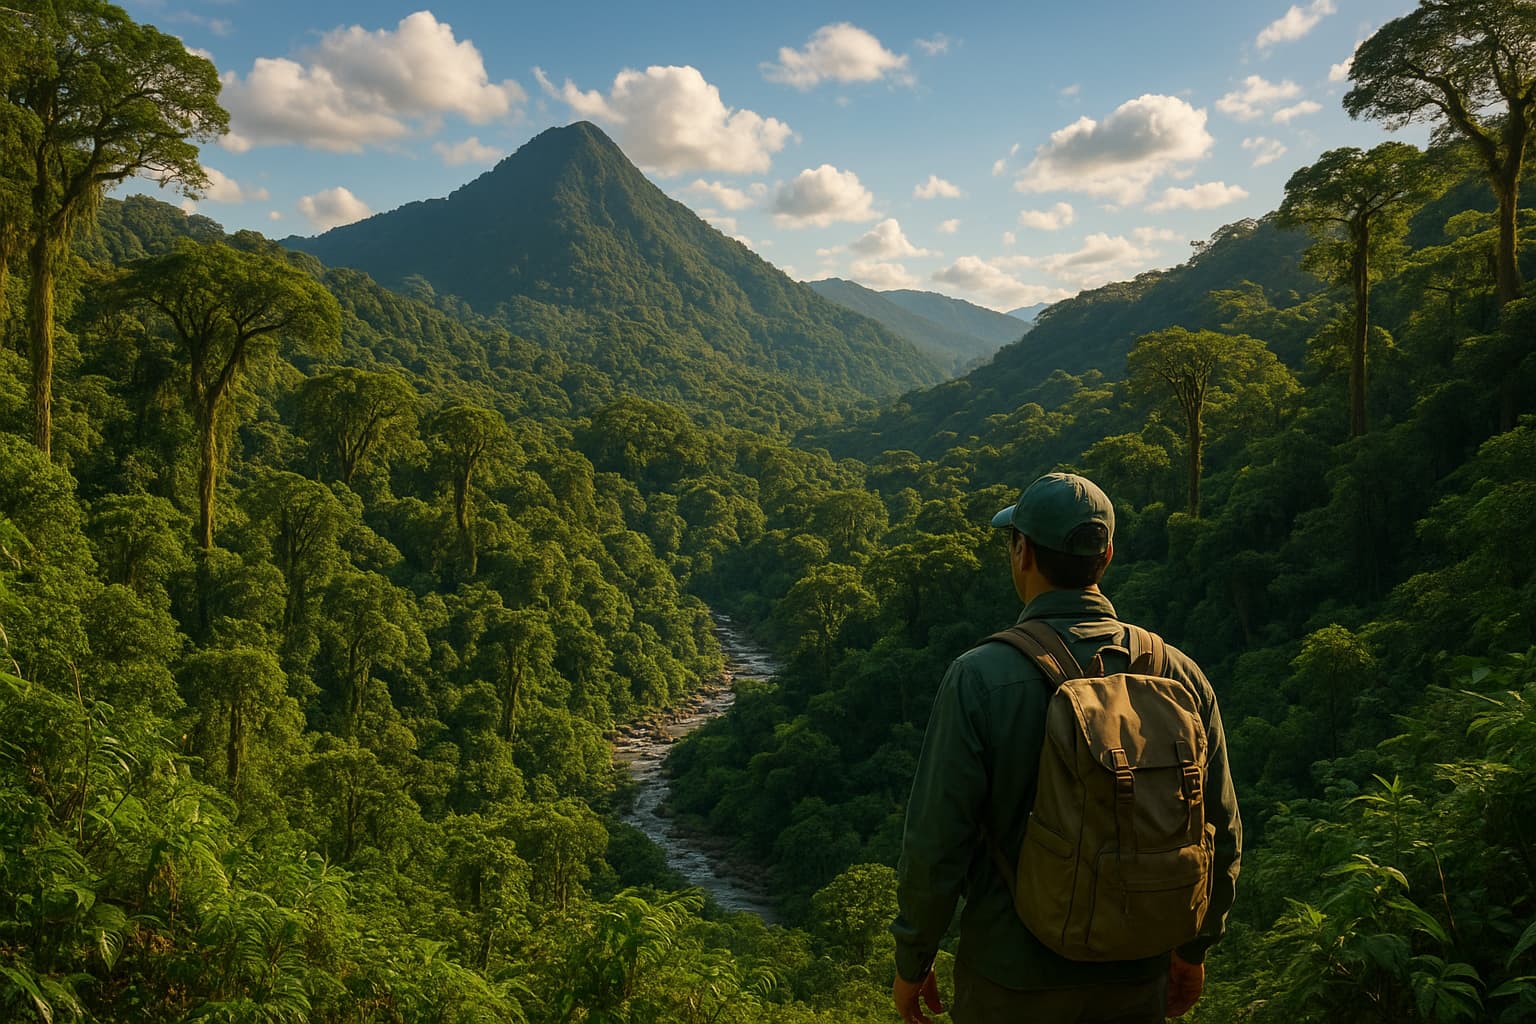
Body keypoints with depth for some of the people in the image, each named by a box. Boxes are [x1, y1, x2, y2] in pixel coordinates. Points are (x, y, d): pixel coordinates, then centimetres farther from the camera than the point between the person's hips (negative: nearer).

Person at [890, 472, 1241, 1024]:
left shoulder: (979, 678, -19)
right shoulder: (1178, 674, -7)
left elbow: (936, 842, -17)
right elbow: (1220, 836, 1)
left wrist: (912, 963, -2)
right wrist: (1193, 948, 16)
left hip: (1014, 978, -3)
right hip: (1137, 977, 4)